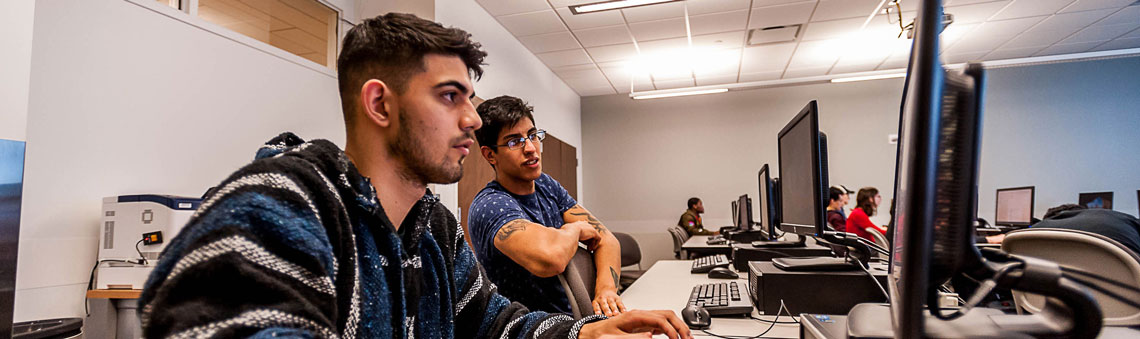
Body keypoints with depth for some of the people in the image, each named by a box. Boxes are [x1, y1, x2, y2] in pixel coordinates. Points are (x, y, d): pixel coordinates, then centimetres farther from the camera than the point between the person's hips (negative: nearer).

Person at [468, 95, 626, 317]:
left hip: (572, 314, 8)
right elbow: (549, 258, -39)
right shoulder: (490, 206, -20)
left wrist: (606, 289, -20)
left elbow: (606, 239, 0)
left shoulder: (546, 185, 4)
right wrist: (575, 227, -16)